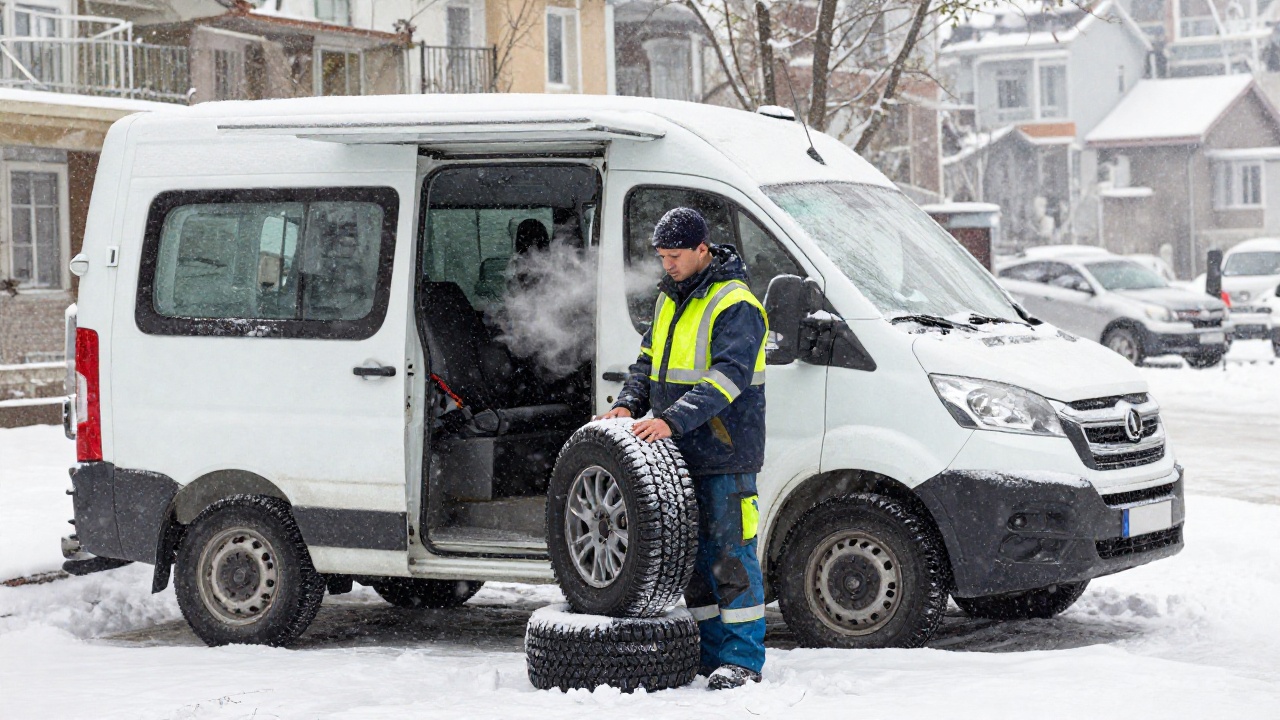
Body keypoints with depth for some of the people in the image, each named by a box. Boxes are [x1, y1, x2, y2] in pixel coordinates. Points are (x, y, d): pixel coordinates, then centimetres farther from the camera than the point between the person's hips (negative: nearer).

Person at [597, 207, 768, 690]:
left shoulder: (735, 305, -12)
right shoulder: (671, 298, 15)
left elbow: (728, 376, -23)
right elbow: (648, 360, 20)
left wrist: (673, 419, -31)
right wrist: (629, 404, 1)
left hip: (725, 455, -8)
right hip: (678, 452, 8)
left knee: (731, 554, -6)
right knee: (694, 555, 11)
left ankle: (742, 660, -1)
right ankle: (713, 653, 19)